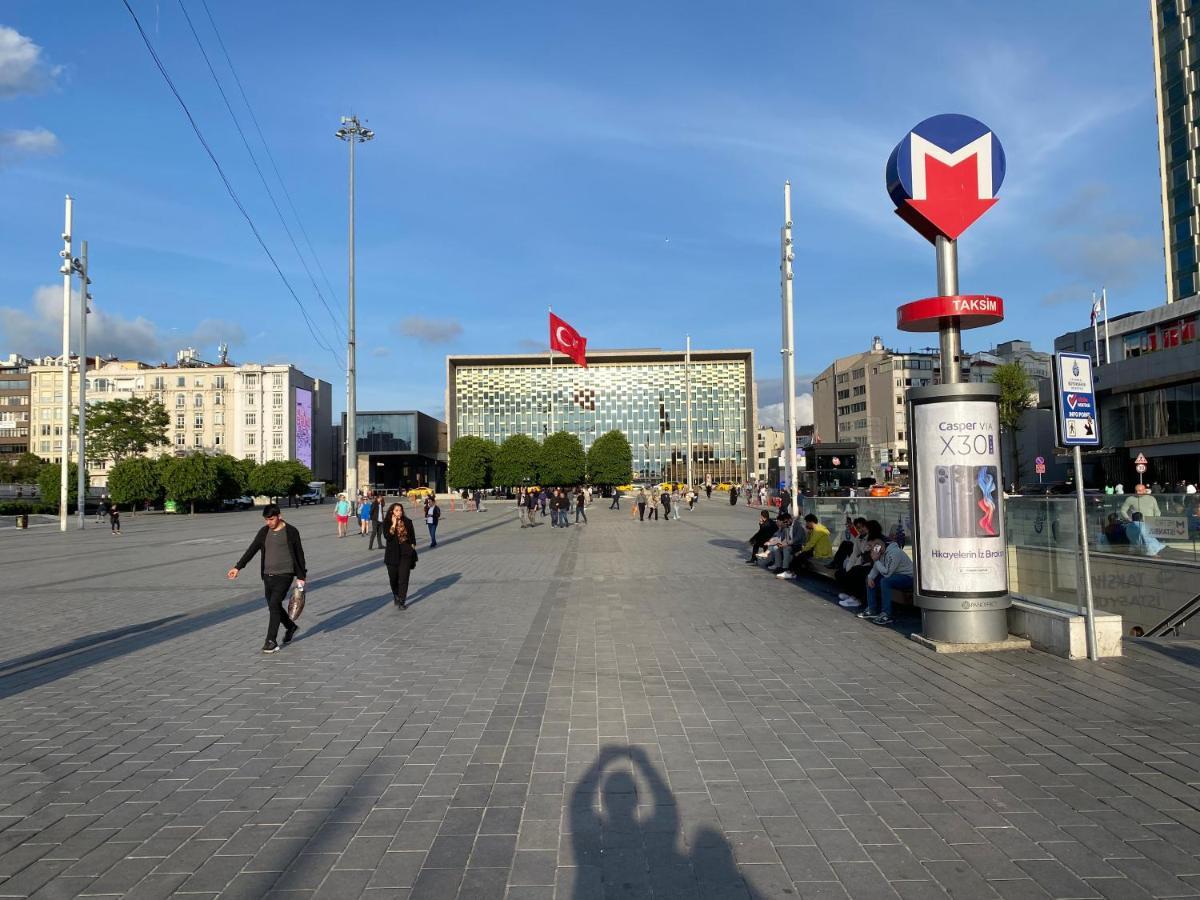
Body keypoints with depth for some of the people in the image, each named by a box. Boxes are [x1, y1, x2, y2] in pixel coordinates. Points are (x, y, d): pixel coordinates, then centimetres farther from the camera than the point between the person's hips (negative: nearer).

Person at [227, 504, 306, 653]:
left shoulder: (291, 531, -4)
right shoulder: (264, 532, 9)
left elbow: (299, 554, 0)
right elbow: (251, 550, 6)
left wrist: (301, 576, 0)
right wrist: (238, 567, -5)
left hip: (284, 575, -5)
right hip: (268, 575, 6)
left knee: (274, 605, -15)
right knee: (273, 606, 10)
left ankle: (271, 641, -10)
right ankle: (290, 627, 35)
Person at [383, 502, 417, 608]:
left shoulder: (407, 522, 2)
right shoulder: (387, 523, -3)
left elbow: (412, 536, 10)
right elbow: (387, 536, -17)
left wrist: (412, 546, 3)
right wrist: (393, 525, -19)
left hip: (406, 553, 0)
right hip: (392, 553, 0)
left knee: (404, 577, -7)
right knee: (393, 577, 10)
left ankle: (402, 601, -3)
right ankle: (396, 595, 37)